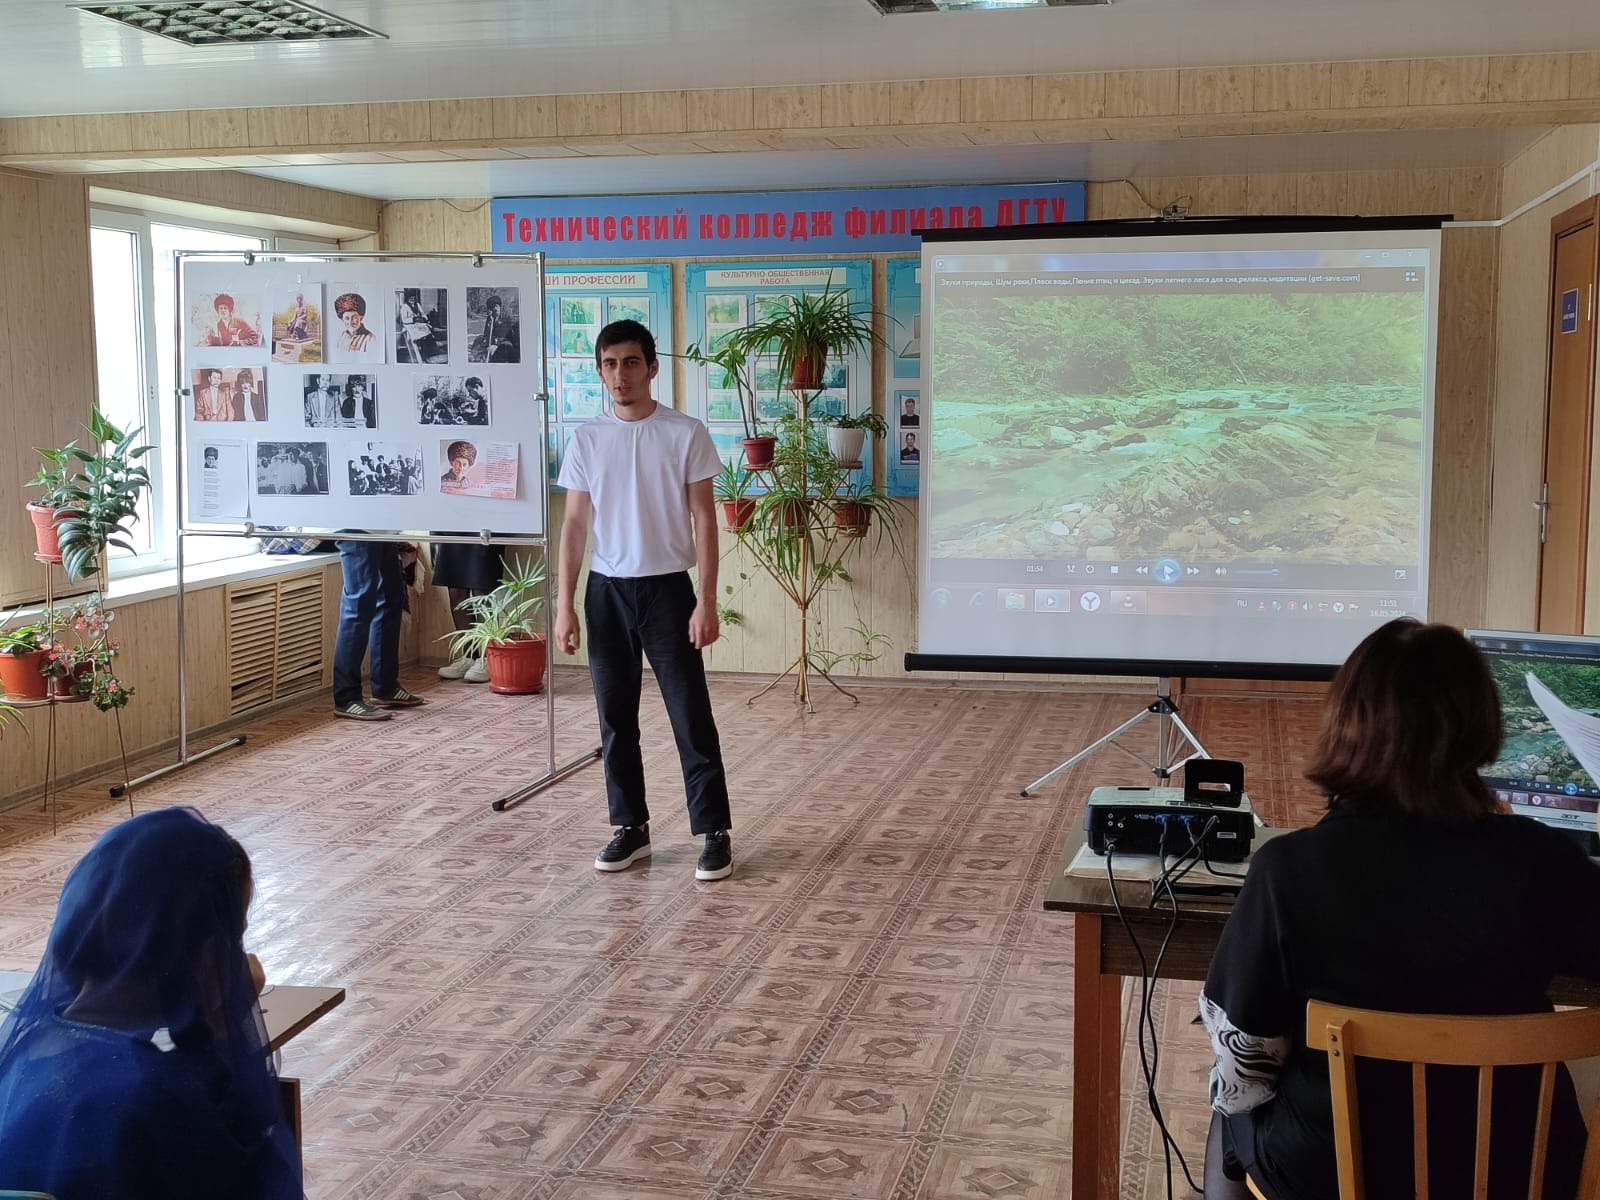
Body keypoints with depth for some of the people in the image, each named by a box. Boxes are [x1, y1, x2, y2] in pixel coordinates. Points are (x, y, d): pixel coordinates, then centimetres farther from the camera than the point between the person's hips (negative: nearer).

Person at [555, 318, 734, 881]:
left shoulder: (685, 434, -5)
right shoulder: (586, 439, 4)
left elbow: (703, 520, -4)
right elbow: (574, 525, 6)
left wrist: (707, 600, -11)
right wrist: (565, 604, 1)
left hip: (668, 588, -3)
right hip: (606, 591, 3)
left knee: (691, 716, -1)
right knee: (616, 718, 9)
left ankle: (714, 832, 7)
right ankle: (631, 828, 21)